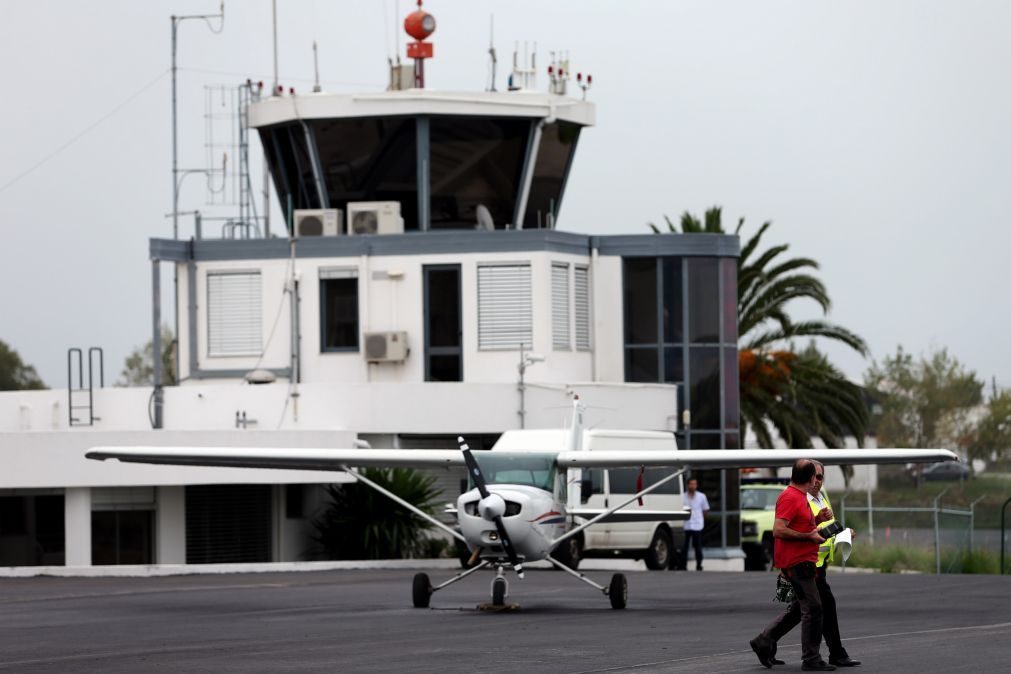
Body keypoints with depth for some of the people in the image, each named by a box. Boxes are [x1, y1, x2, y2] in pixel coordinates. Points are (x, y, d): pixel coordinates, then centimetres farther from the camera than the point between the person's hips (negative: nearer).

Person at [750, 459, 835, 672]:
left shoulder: (800, 497, 16)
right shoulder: (790, 498, -16)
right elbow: (778, 530, -24)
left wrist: (818, 519, 8)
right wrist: (810, 536, -21)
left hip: (803, 560, 11)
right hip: (797, 561, -11)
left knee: (800, 607, 18)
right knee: (812, 608, -8)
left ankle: (764, 642, 22)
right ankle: (811, 660, -4)